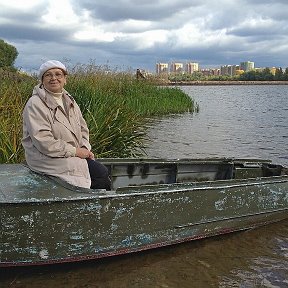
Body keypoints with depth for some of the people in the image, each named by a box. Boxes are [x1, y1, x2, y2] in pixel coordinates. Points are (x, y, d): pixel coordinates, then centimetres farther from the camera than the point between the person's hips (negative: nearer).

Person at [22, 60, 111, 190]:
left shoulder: (69, 101, 13)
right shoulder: (35, 104, -13)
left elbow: (83, 128, 20)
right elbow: (44, 142, -21)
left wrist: (85, 148, -1)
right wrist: (75, 151, -18)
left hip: (74, 154, 8)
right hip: (49, 159, -7)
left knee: (103, 172, -12)